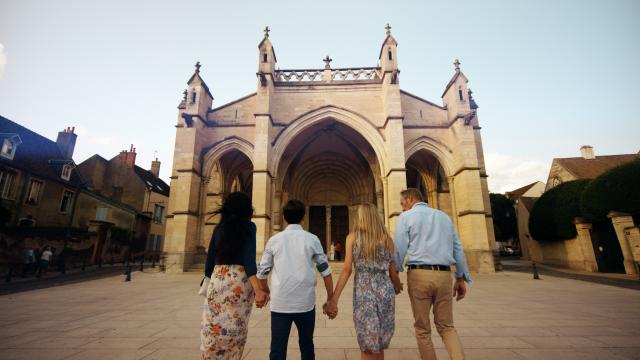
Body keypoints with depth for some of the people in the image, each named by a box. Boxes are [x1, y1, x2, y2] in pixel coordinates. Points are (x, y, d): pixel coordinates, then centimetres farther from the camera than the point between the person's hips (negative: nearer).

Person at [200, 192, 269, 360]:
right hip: (239, 279, -3)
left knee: (213, 327, 11)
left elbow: (210, 258, 11)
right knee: (236, 328, 9)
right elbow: (248, 257, -14)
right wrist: (258, 289, -21)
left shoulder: (219, 227, 10)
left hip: (217, 278, 4)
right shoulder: (249, 226, -2)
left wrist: (208, 282, 25)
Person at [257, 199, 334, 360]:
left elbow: (262, 272, 5)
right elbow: (325, 270, -1)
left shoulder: (274, 240, 1)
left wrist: (266, 291, 24)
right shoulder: (312, 239, -1)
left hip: (280, 303, 0)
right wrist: (331, 298, 9)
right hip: (305, 303, 0)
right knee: (306, 345, 19)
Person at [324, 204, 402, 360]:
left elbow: (347, 270, -7)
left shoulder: (352, 237, -2)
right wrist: (397, 287, 29)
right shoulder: (387, 239, 2)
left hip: (363, 291, -2)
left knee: (367, 346, 12)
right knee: (379, 344, 20)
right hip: (385, 290, 2)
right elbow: (393, 272, 6)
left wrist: (333, 299, -5)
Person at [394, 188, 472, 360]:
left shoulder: (406, 217, 2)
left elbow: (399, 250, -5)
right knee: (446, 327, 16)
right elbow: (458, 248, 14)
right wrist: (461, 278, 17)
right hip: (444, 275, 4)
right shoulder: (444, 216, 16)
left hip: (419, 274, -4)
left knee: (422, 329, 12)